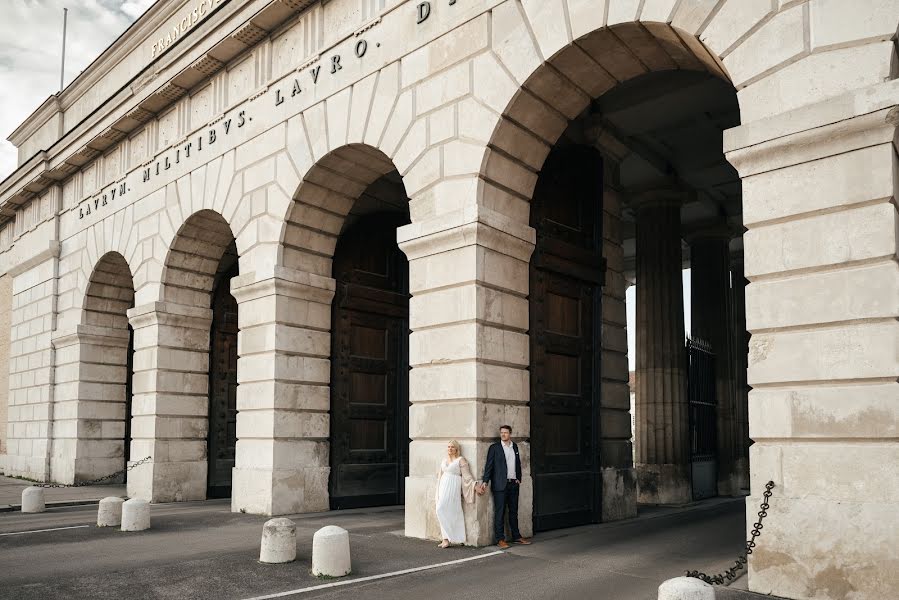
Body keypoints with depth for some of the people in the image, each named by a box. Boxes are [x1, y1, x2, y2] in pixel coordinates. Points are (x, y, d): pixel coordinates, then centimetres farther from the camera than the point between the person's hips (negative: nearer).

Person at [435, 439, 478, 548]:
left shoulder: (460, 460, -1)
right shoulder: (444, 461, 16)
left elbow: (467, 475, -4)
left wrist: (475, 486, -12)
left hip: (453, 488, -6)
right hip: (443, 487, 6)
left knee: (442, 510, -15)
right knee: (445, 513, 2)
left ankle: (447, 538, -7)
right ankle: (446, 539, 6)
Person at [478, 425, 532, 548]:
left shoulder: (515, 446, 11)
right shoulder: (494, 447, -4)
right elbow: (489, 465, -7)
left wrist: (518, 478, 12)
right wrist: (485, 481, -13)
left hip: (513, 484, 5)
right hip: (500, 485, -5)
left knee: (514, 511, 13)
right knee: (499, 512, -2)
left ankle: (516, 536, 23)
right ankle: (500, 539, 4)